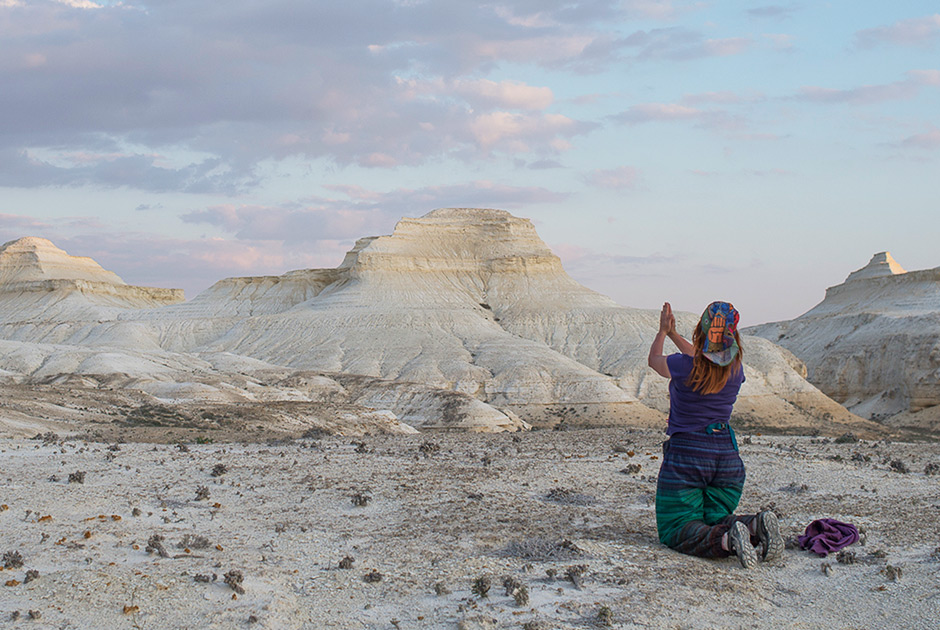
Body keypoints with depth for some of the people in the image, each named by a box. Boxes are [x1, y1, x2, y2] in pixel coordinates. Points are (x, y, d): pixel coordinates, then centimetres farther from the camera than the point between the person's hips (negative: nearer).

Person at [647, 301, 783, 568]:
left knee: (677, 531, -3)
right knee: (714, 520, 16)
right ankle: (756, 526, -17)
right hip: (726, 454, 5)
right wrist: (673, 335, 36)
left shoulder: (683, 366, -16)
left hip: (685, 455, -5)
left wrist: (663, 331, 28)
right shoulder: (736, 370, -1)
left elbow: (654, 359, 9)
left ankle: (727, 540, -34)